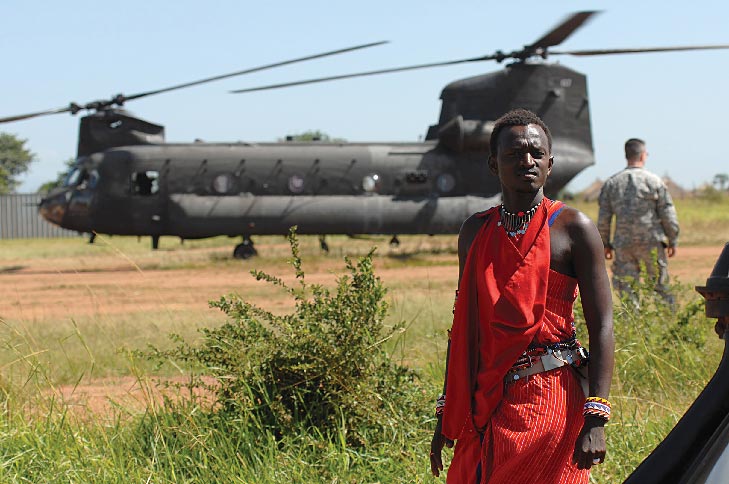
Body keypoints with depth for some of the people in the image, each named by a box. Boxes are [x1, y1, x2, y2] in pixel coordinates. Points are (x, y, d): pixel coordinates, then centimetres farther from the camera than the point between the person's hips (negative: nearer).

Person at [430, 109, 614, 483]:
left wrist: (595, 419, -15)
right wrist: (447, 415, 14)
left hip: (548, 397, -4)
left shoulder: (573, 228, -3)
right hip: (485, 402, 5)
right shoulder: (475, 231, 11)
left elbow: (601, 328, -7)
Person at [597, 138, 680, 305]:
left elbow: (603, 218, 6)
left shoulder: (611, 183, 6)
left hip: (623, 244, 2)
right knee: (661, 287, 6)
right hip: (651, 241, -2)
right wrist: (673, 241, 8)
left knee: (627, 290, 3)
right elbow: (668, 215, -1)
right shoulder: (654, 181, -2)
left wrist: (605, 244, 15)